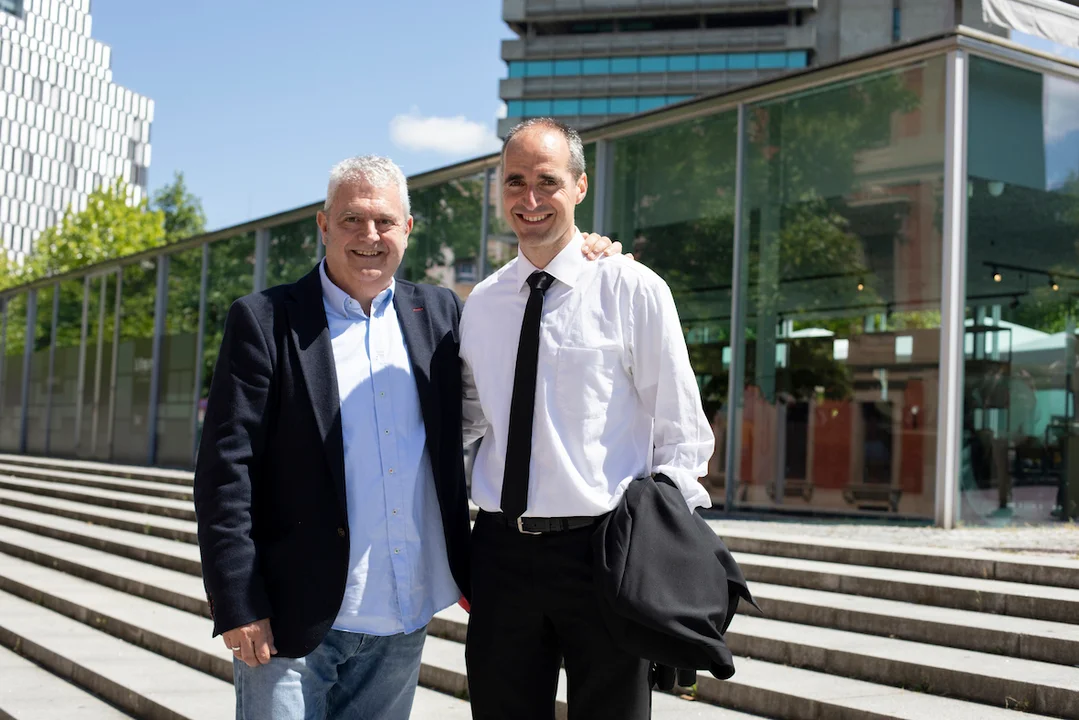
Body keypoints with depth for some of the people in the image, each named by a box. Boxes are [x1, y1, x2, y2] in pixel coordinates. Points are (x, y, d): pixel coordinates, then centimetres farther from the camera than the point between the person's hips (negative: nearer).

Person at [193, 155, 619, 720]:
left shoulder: (439, 313, 8)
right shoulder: (265, 322, -4)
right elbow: (225, 471, -8)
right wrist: (239, 607, -14)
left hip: (402, 624, 4)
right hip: (294, 625, -4)